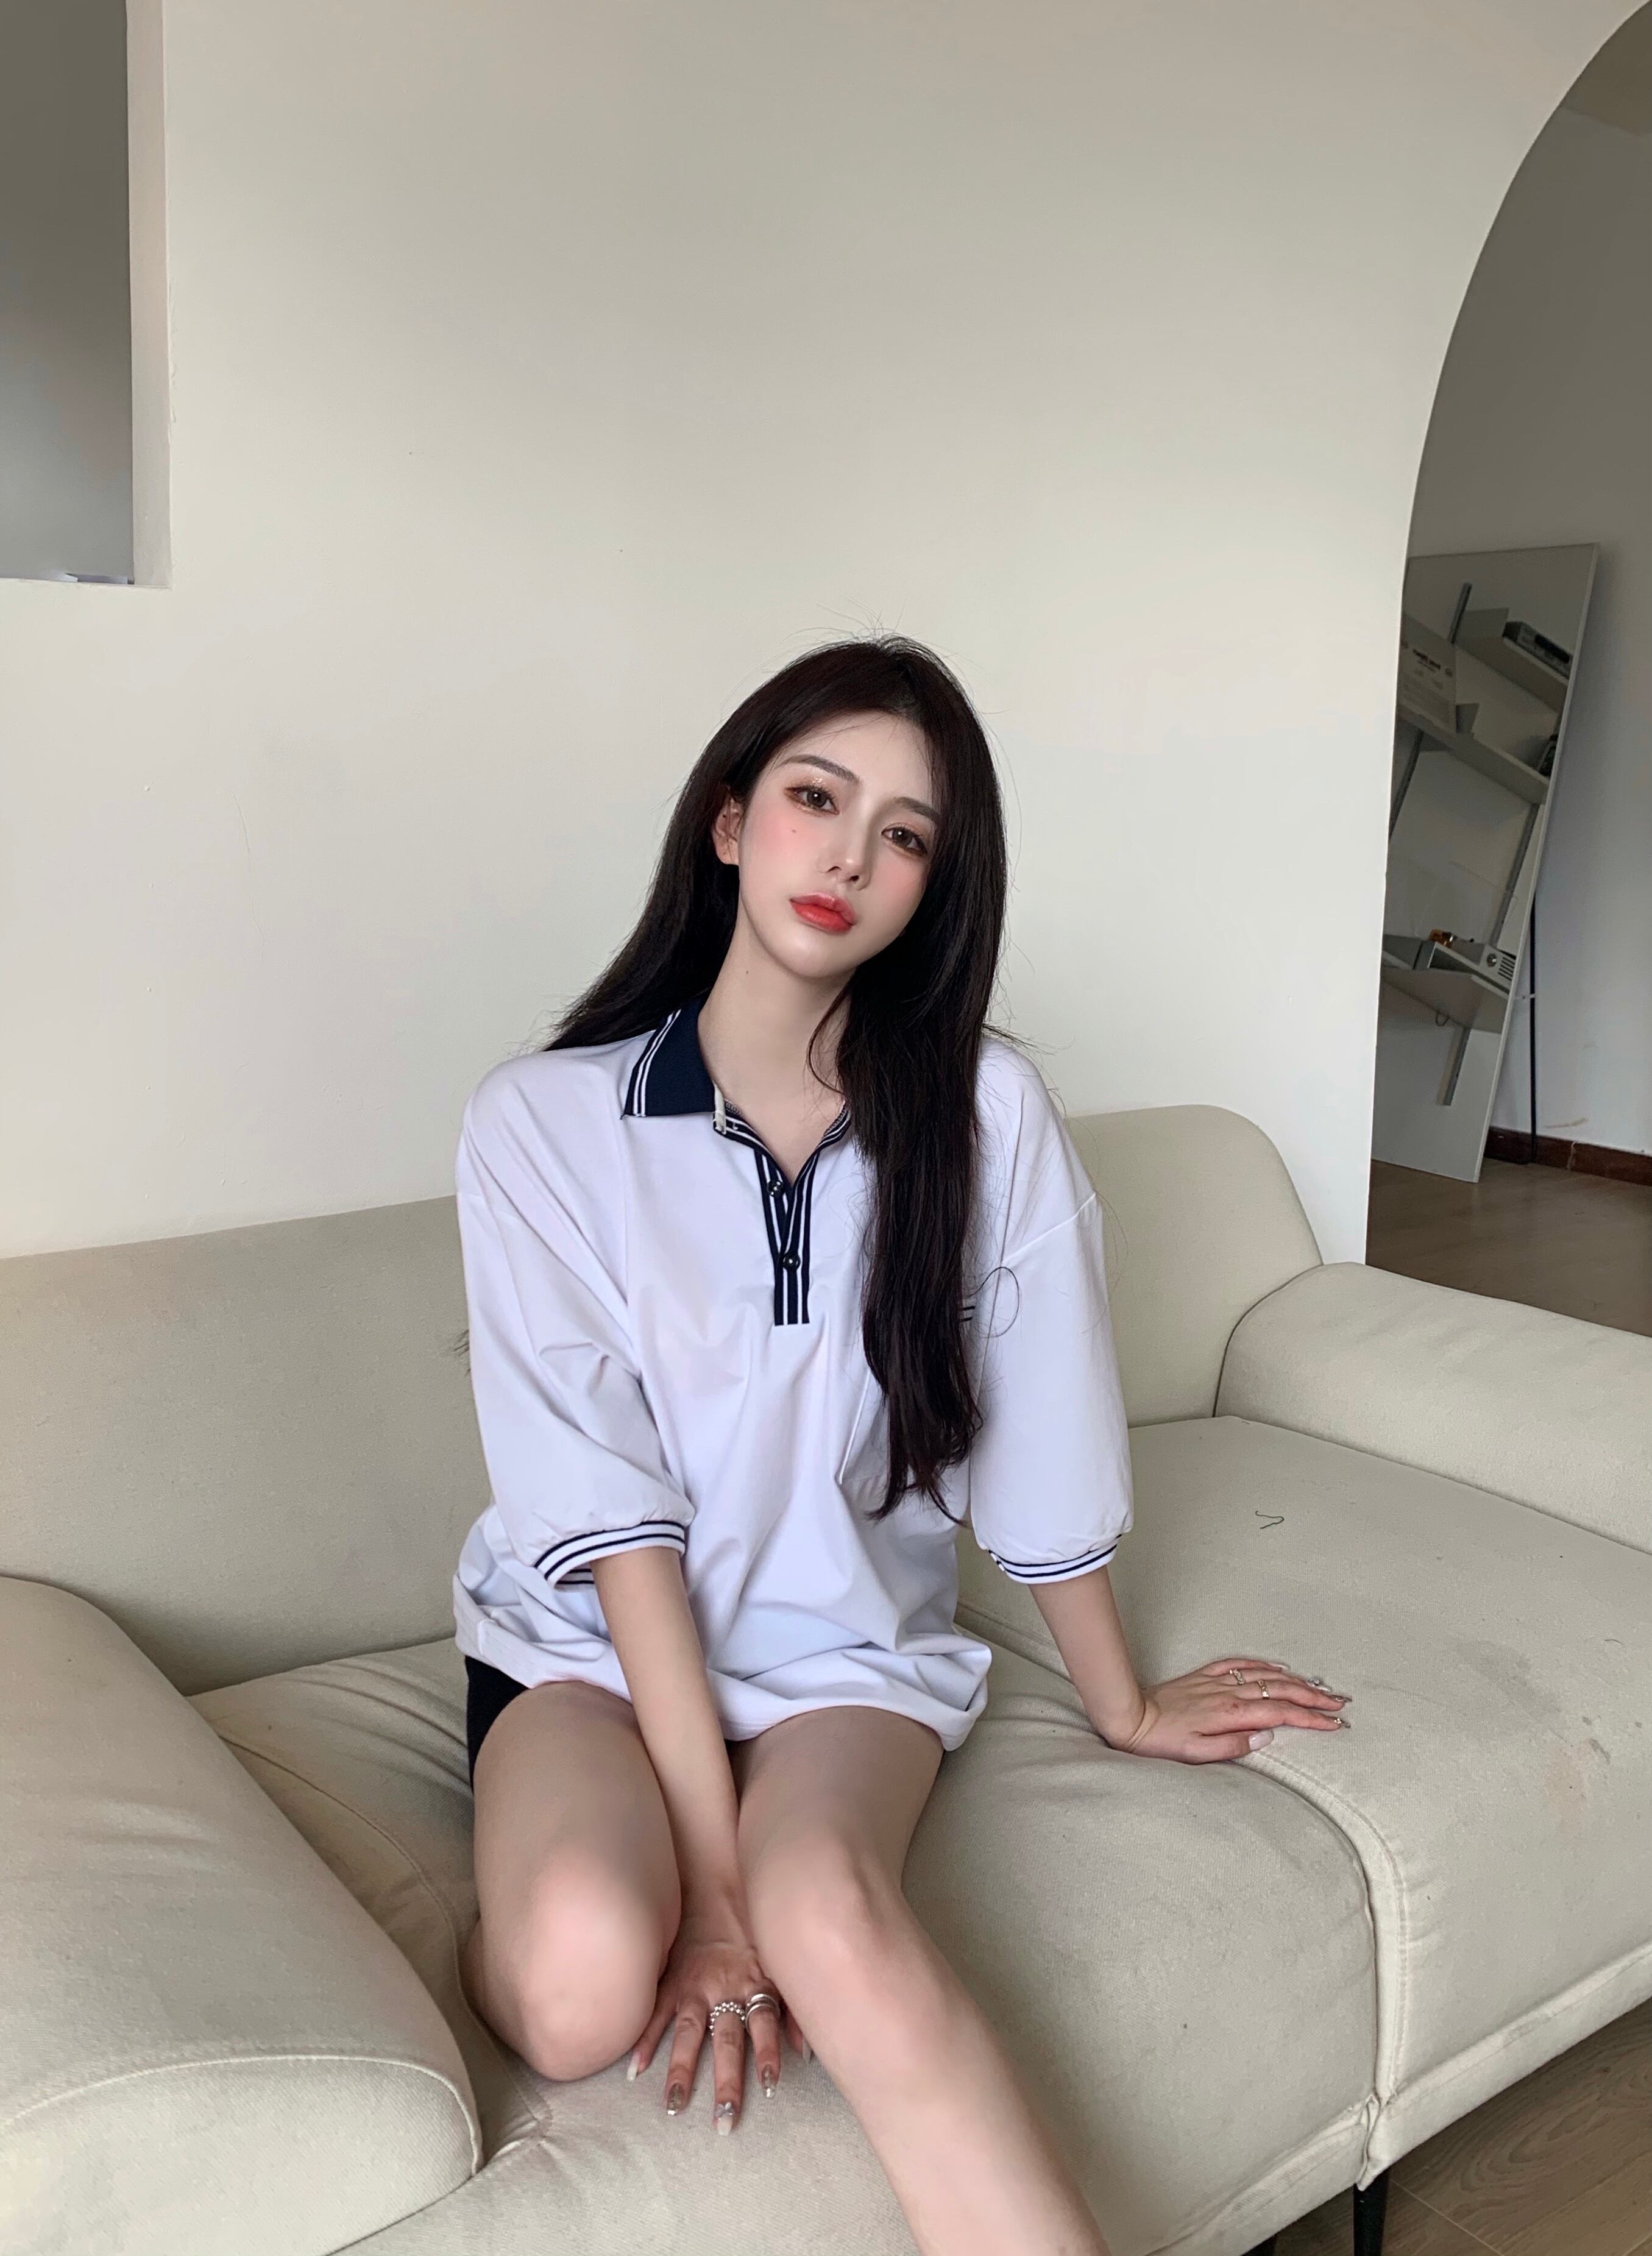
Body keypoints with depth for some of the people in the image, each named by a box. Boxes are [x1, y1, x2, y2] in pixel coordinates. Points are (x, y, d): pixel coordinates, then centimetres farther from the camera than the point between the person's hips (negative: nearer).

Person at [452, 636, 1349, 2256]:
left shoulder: (982, 1116, -8)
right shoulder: (541, 1121, -11)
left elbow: (1038, 1452, 2)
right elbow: (610, 1512, -16)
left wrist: (1123, 1706, 12)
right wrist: (710, 1874, -20)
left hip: (846, 1646, 1)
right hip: (585, 1640, 0)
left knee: (830, 1917, -33)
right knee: (588, 1971, -30)